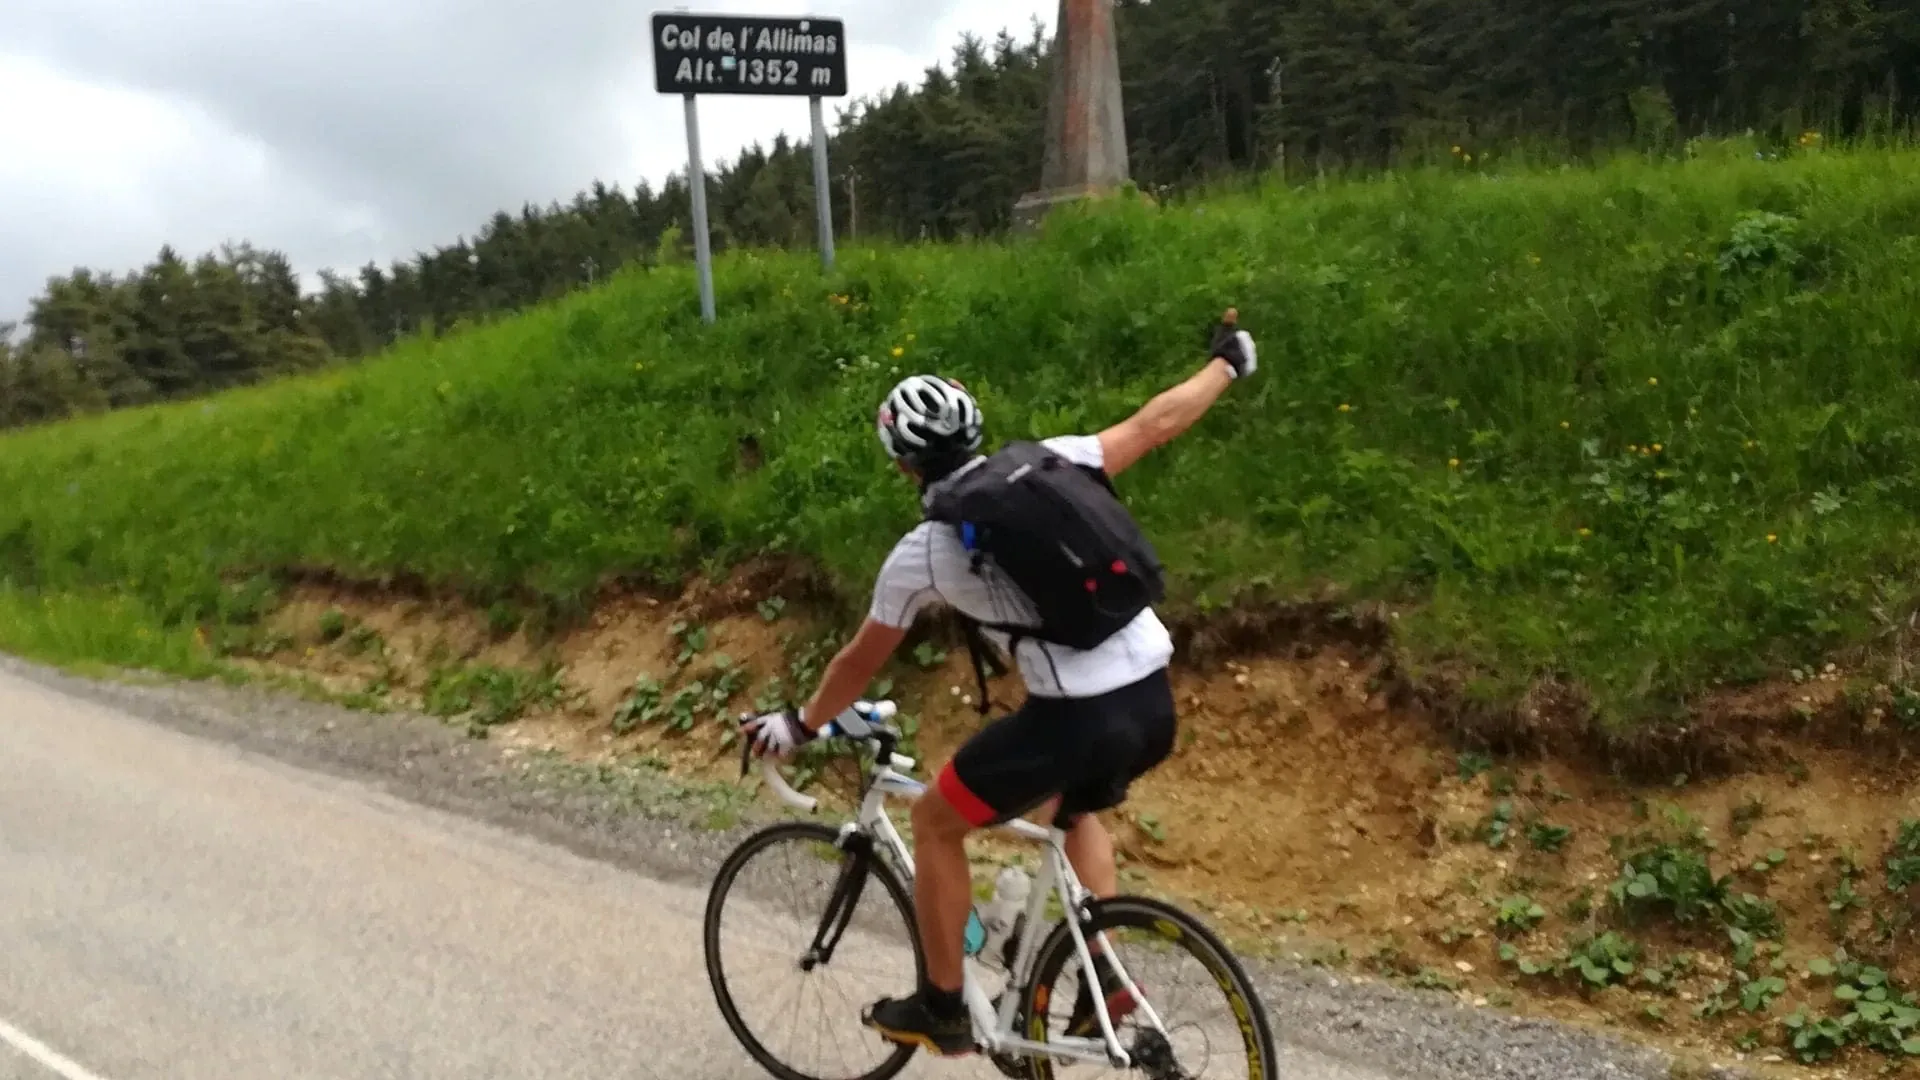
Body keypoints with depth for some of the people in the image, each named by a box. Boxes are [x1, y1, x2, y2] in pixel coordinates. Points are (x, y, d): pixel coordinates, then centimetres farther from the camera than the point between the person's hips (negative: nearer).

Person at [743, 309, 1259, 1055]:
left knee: (935, 822, 16)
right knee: (1076, 809, 37)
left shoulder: (922, 551, -1)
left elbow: (861, 661, 12)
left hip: (1077, 718, -6)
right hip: (1154, 701, 6)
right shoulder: (1048, 463, 7)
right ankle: (1106, 979, 30)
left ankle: (942, 1010, 25)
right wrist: (1227, 362, 33)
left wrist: (801, 725, 29)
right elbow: (1154, 424, 16)